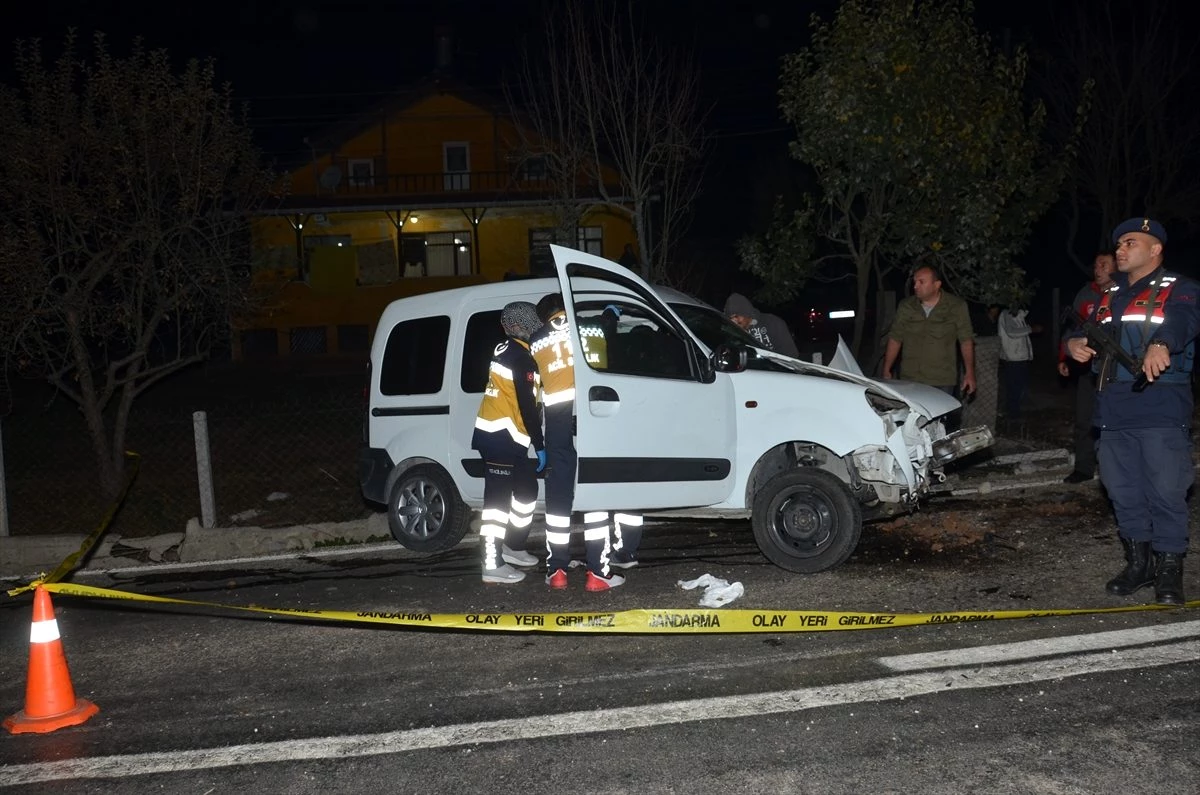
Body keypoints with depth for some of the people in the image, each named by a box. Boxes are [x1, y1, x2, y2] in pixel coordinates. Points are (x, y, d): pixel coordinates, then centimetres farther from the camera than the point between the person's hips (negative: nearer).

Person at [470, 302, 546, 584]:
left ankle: (513, 548, 31)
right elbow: (527, 406, -16)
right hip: (501, 437, -10)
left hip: (498, 434, 10)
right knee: (499, 497, -10)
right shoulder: (522, 358, -13)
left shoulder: (505, 349, 14)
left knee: (527, 489, 19)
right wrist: (540, 446, -11)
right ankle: (493, 565, -10)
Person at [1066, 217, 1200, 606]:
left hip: (1162, 412, -7)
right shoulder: (1110, 297, 20)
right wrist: (1075, 342, -4)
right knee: (1123, 492, 12)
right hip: (1114, 412, 7)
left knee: (1166, 492, -5)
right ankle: (1139, 562, 24)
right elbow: (1087, 330, 22)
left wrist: (1161, 343, -46)